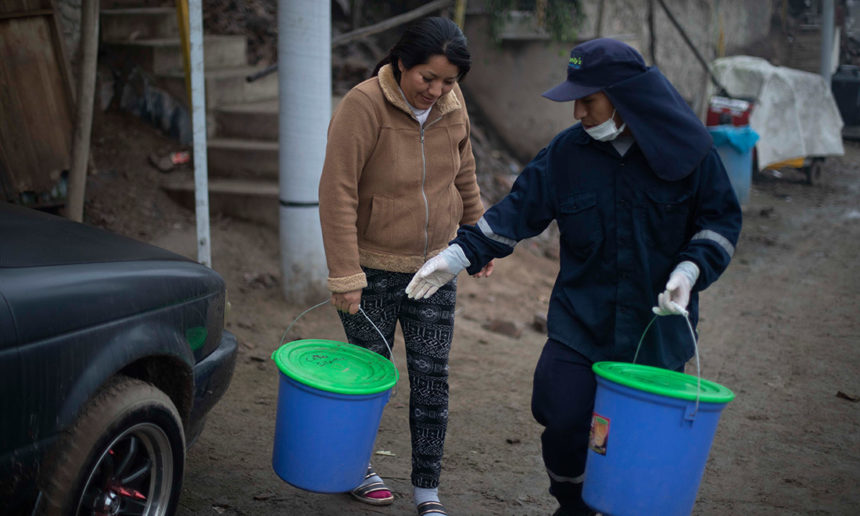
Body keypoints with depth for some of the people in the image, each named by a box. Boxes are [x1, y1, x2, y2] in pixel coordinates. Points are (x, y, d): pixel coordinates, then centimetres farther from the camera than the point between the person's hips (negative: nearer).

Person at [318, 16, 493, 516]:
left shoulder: (452, 103, -4)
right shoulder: (364, 105, -20)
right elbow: (337, 193, -22)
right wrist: (345, 275, -23)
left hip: (435, 267, 4)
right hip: (374, 268, -4)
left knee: (432, 377, 4)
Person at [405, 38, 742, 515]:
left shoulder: (686, 147, -6)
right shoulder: (568, 151, -2)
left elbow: (721, 220, 1)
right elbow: (518, 210, -1)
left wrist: (690, 270, -15)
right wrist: (460, 253, -12)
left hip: (658, 325, -1)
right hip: (581, 319, 1)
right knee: (563, 422, -7)